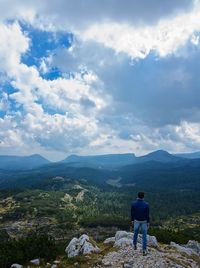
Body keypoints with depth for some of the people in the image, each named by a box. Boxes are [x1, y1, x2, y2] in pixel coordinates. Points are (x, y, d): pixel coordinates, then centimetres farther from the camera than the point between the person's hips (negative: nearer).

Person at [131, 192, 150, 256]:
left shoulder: (133, 203, -16)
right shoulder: (146, 204, -20)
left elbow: (132, 213, -6)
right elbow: (147, 214, -11)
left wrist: (132, 220, 8)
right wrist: (148, 222, 1)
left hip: (136, 221, 2)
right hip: (144, 221, -2)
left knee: (135, 232, 22)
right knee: (144, 235, 9)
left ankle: (134, 245, 39)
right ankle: (144, 250, 11)